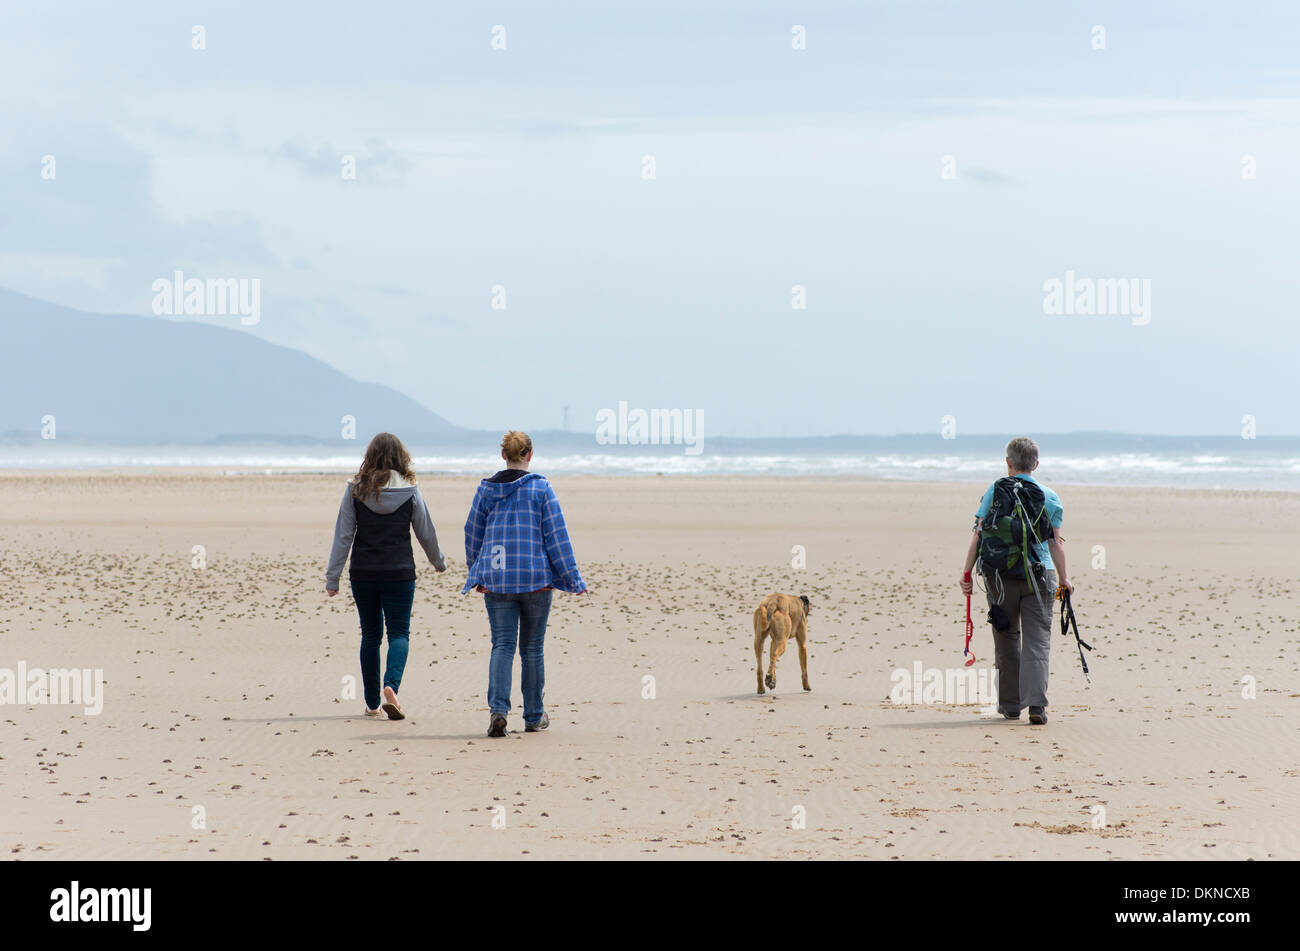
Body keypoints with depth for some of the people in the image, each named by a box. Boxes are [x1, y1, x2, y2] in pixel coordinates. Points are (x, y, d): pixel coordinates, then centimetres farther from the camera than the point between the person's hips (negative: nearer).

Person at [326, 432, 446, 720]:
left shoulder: (356, 490, -2)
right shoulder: (409, 491, -3)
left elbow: (343, 536, -4)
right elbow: (426, 533, 6)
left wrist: (332, 577, -1)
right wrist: (439, 562, 24)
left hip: (363, 574, 1)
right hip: (399, 573, -1)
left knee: (371, 635, 12)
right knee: (399, 633, 3)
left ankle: (372, 704, 16)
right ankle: (391, 685, -24)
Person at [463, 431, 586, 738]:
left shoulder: (486, 490, 4)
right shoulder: (541, 488, -4)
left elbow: (473, 535, 12)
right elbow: (557, 535, -4)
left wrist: (477, 574, 27)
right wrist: (573, 578, 2)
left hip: (496, 578, 1)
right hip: (536, 577, -1)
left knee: (502, 645, 0)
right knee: (532, 648, 9)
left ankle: (498, 709, -20)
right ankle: (534, 716, 17)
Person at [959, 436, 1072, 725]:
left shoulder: (994, 492, 2)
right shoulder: (1050, 498, 4)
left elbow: (978, 535, -1)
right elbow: (1055, 543, 2)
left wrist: (967, 573, 3)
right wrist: (1064, 579, 10)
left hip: (1000, 576, 1)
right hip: (1039, 576, 0)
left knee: (1007, 641, 13)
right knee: (1037, 641, -1)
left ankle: (1010, 704, 18)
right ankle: (1036, 703, -16)